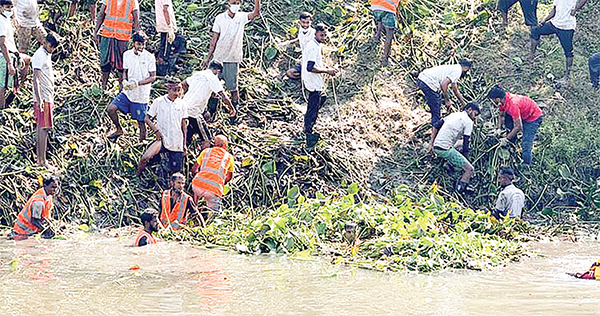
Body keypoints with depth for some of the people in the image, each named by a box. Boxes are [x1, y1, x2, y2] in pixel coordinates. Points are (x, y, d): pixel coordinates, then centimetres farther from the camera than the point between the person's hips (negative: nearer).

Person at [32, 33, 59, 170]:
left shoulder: (47, 55, 15)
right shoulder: (39, 56, -15)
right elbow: (36, 79, -20)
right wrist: (39, 99, -26)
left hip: (47, 97, 9)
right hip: (42, 98, -9)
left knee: (40, 128, 10)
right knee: (44, 128, -9)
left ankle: (40, 159, 13)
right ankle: (43, 161, -7)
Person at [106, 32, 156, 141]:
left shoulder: (149, 57, -11)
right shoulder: (127, 54, 1)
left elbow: (152, 77, -9)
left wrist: (137, 83, -22)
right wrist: (125, 81, -9)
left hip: (141, 96, -4)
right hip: (127, 92, 4)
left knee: (141, 121, 1)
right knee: (111, 108, -6)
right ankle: (119, 130, 18)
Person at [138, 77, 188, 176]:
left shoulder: (182, 104, 6)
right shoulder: (159, 102, -3)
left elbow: (184, 124, 13)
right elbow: (147, 119, 2)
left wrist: (184, 144, 12)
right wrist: (156, 130, -14)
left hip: (177, 144, 3)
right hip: (162, 139, -3)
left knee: (175, 172, 2)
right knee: (145, 158, -26)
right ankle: (137, 177, -1)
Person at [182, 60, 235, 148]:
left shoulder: (197, 74, 14)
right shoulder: (213, 78, -7)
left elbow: (183, 84, 27)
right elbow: (223, 96, -10)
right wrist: (232, 108, 2)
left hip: (184, 107, 8)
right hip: (194, 111, -8)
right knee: (206, 140, -1)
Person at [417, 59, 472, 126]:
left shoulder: (453, 68, 25)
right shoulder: (457, 71, -6)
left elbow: (455, 90, 36)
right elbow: (444, 85, -18)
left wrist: (464, 103, 44)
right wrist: (447, 100, -7)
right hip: (429, 83, -10)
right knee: (436, 111, 0)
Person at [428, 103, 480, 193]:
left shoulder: (454, 114, 20)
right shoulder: (468, 121, -2)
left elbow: (436, 126, 19)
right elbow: (465, 144, -7)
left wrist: (431, 144, 20)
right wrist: (465, 159, 1)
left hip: (436, 147, 9)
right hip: (445, 149, -9)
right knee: (470, 170, -10)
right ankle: (459, 192, -14)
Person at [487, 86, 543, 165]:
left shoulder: (512, 105, -38)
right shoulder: (502, 100, -12)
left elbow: (519, 127, -33)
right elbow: (501, 116, 8)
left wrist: (506, 139, -25)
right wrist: (499, 129, -5)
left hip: (534, 117, -9)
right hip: (523, 115, 9)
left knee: (526, 144, -12)